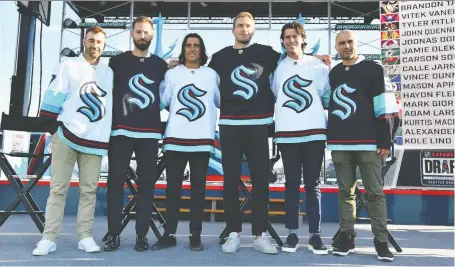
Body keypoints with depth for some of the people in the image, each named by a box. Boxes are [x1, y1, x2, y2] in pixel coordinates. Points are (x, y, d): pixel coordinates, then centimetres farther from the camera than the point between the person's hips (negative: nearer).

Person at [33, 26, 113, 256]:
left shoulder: (109, 72, 16)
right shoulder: (68, 66, 6)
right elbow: (54, 95, 0)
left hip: (95, 139, 3)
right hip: (66, 135, -2)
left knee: (89, 189, 3)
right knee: (58, 187, 0)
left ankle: (85, 236, 11)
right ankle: (49, 238, 6)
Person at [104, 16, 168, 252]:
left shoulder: (161, 65, 11)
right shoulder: (117, 61, 7)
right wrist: (108, 123, 4)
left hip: (150, 133, 1)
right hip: (121, 131, -1)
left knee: (146, 183, 3)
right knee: (116, 181, 1)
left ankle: (142, 234, 12)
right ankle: (114, 234, 11)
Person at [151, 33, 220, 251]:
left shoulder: (211, 74, 12)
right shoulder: (172, 73, 12)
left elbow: (221, 101, 13)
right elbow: (163, 100, 5)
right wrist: (159, 79, 2)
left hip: (202, 138, 0)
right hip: (175, 138, 0)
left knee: (198, 187, 4)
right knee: (173, 187, 3)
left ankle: (195, 235, 13)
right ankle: (169, 234, 12)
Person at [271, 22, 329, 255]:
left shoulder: (318, 65, 7)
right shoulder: (277, 68, 9)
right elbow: (273, 96, 16)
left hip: (314, 131, 0)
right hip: (287, 133, 1)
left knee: (312, 184, 4)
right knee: (292, 184, 6)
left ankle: (315, 234, 11)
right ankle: (292, 233, 14)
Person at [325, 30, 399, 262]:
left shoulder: (374, 69, 1)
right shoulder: (333, 74, 15)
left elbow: (385, 108, -4)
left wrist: (385, 140, -9)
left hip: (368, 143, -4)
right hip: (339, 144, 4)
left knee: (374, 192, -1)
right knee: (345, 192, 8)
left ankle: (381, 242, 8)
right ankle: (347, 238, 17)